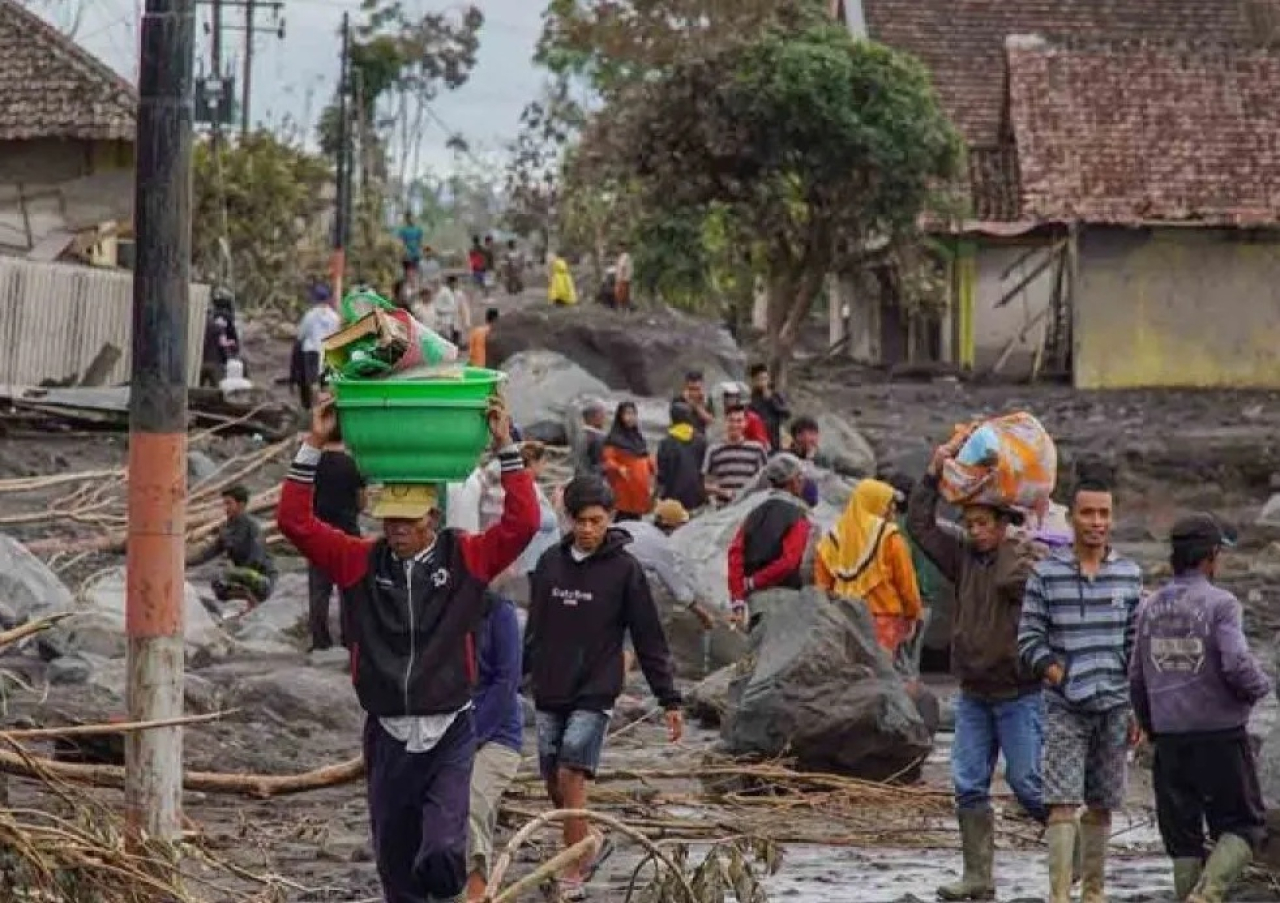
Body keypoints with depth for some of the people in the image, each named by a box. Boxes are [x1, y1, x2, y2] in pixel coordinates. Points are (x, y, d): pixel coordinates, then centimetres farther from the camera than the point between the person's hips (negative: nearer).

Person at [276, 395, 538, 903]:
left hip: (449, 731, -2)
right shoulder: (360, 562, 2)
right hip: (388, 733, 2)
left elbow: (523, 521, -10)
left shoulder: (466, 559, 0)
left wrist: (506, 449, -13)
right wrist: (313, 447, -8)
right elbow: (295, 521, -3)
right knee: (395, 858, 9)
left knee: (443, 846, -24)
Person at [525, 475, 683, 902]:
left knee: (572, 775, -15)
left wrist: (670, 700, -4)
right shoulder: (550, 562, 6)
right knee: (554, 783, 7)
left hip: (595, 693, -5)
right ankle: (588, 846, 31)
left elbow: (649, 640, -2)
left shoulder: (625, 569, -5)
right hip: (549, 692, 5)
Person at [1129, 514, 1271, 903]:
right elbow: (1237, 665, -21)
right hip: (1220, 735, -5)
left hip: (1169, 738, 5)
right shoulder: (1220, 604, -11)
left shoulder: (1151, 608, 7)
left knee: (1183, 835, 11)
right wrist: (1261, 686, 0)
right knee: (1242, 825, 5)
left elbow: (1136, 678, 10)